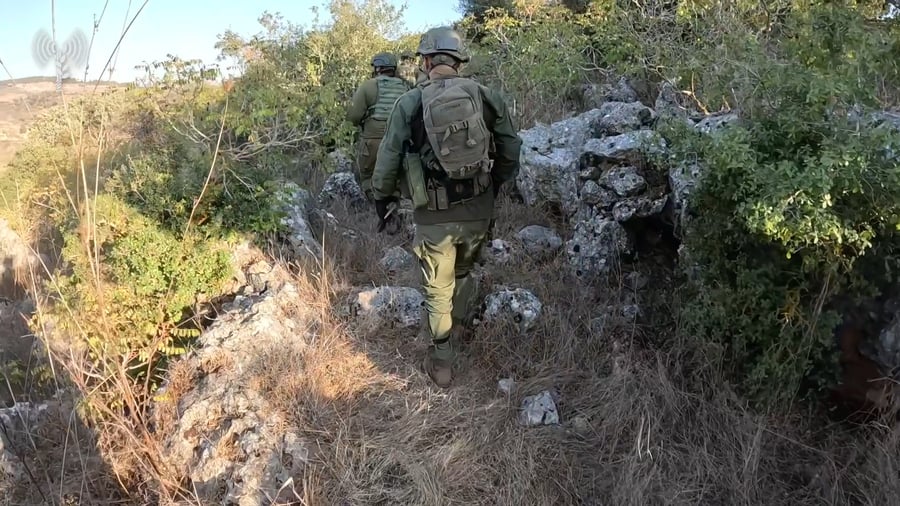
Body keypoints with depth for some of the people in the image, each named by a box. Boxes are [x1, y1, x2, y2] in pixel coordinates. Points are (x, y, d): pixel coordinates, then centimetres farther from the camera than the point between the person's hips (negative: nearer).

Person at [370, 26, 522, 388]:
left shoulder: (409, 103, -7)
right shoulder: (485, 96, -2)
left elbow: (388, 161, -3)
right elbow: (511, 151, 3)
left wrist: (381, 201, 14)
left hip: (434, 216, -2)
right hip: (478, 211, 2)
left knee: (438, 290, 14)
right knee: (464, 272, 28)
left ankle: (441, 363, 24)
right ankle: (458, 330, 45)